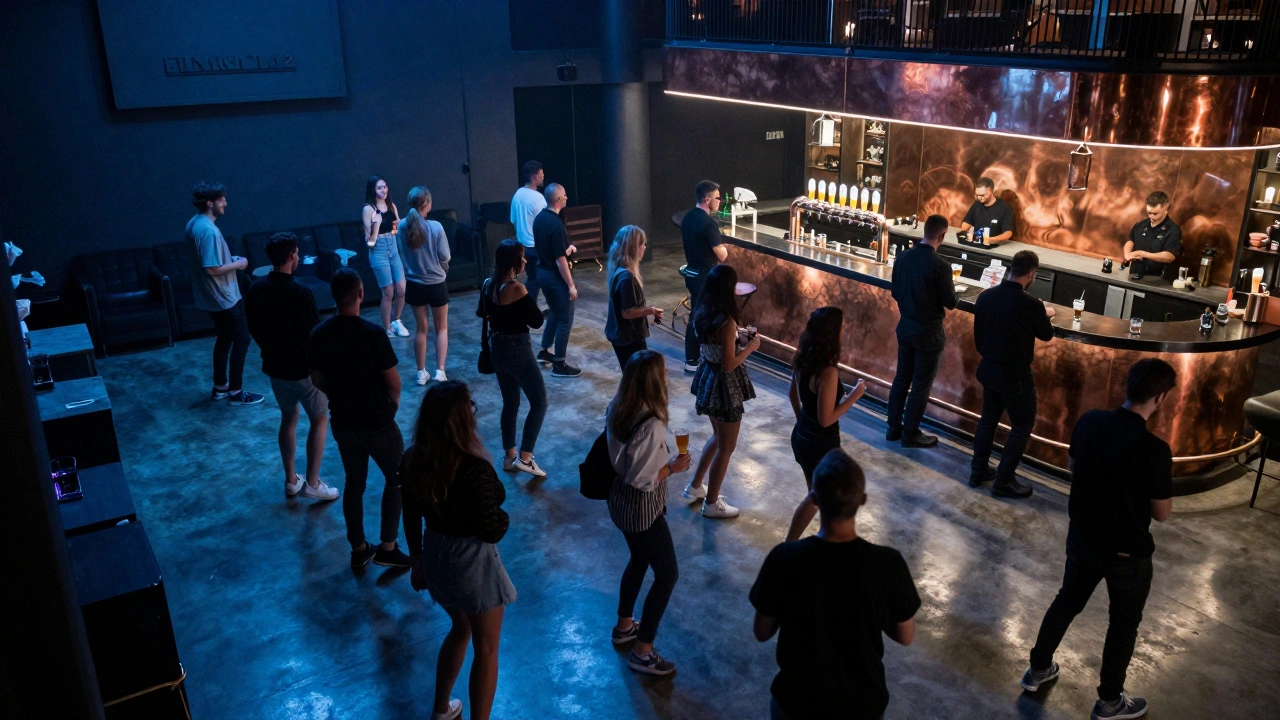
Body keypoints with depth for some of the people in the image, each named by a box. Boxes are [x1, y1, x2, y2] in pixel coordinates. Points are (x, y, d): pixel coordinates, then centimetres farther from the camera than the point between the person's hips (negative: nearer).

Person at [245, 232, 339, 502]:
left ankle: (291, 480, 27)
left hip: (274, 366, 6)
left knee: (288, 418, 21)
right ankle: (312, 482, 10)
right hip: (304, 367, -6)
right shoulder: (300, 293, -25)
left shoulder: (255, 290, -4)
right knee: (320, 420, 10)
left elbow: (253, 330, 8)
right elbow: (316, 335, -18)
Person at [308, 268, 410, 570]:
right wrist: (395, 400, 7)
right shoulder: (373, 334, -22)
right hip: (377, 422, -5)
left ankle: (358, 550, 28)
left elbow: (317, 381, 5)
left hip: (342, 422, 5)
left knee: (354, 483, 19)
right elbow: (392, 380, -15)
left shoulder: (319, 334, -6)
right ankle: (387, 547, 14)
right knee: (397, 479, 14)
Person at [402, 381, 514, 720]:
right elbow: (493, 530, -22)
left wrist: (417, 560, 17)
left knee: (460, 628, 31)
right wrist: (503, 516, 0)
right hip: (472, 564, -7)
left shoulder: (411, 461, -9)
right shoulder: (475, 469, -29)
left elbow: (411, 519, 4)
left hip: (436, 557, 7)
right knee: (486, 648, 15)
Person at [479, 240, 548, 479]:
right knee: (539, 402, 6)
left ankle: (509, 456, 28)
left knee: (510, 403, 20)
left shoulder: (488, 285, 0)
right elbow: (537, 321, -19)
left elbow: (481, 312, 19)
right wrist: (522, 313, -3)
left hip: (497, 348, 8)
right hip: (517, 350, -8)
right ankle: (525, 457, 3)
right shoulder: (516, 288, -24)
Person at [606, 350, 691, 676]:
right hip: (641, 508, -9)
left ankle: (624, 626, 46)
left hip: (620, 501, 9)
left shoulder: (617, 409, -5)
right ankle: (642, 652, 18)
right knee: (667, 575, 9)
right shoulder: (651, 425, -32)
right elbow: (641, 478, -27)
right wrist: (673, 467, -12)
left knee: (640, 559, 29)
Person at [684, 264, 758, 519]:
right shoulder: (727, 323, -28)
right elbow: (729, 365, -24)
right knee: (726, 446, 10)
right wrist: (750, 346, -11)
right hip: (724, 385, -8)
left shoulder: (702, 314, -3)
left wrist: (736, 337, 8)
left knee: (718, 436, 28)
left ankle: (695, 487, 39)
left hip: (707, 378, 9)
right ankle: (711, 503, 24)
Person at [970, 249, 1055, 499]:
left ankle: (978, 471, 29)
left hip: (988, 369, 6)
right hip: (1015, 375, -6)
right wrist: (1045, 315, 17)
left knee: (988, 418, 20)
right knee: (1022, 426, 10)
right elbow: (1047, 336, -3)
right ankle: (1004, 481, 13)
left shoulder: (985, 296, -6)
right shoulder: (1031, 305, -23)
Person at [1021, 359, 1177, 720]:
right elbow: (1162, 514, -15)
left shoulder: (1089, 421, -13)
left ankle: (1038, 669, 41)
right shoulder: (1155, 450, -28)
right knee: (1124, 623, 18)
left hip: (1082, 537, 5)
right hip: (1127, 553, -5)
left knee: (1067, 600, 26)